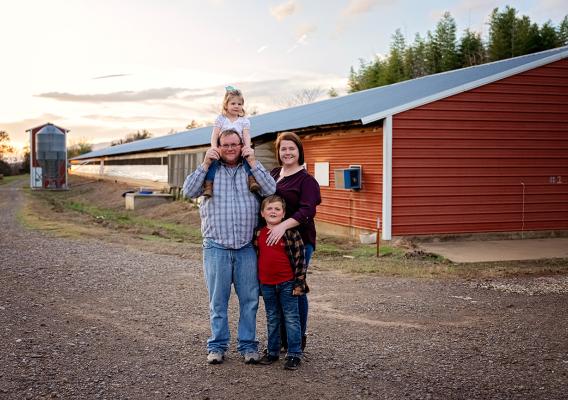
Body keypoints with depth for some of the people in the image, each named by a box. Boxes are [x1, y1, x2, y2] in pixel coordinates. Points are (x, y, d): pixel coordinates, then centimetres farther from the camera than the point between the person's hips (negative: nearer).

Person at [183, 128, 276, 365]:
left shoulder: (251, 170, 10)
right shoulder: (210, 170, 8)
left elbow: (271, 190, -6)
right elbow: (189, 192, -6)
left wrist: (252, 162, -8)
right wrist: (205, 164, -9)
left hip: (247, 248, 1)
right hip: (217, 248, -1)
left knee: (249, 299, 5)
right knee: (218, 300, 6)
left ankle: (248, 345, 17)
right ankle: (217, 346, 17)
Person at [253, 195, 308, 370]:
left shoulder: (291, 232, -8)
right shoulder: (258, 234, 3)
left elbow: (299, 258, -7)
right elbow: (255, 257, 13)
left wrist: (299, 283, -9)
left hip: (287, 283, -4)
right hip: (266, 285, 4)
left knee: (291, 319, 2)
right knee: (272, 319, 15)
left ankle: (294, 354, 9)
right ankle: (272, 351, 27)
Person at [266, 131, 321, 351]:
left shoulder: (306, 180, -5)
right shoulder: (273, 174, 14)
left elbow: (308, 210, -18)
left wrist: (284, 225, -31)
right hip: (273, 240, 6)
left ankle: (298, 339, 14)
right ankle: (280, 337, 22)